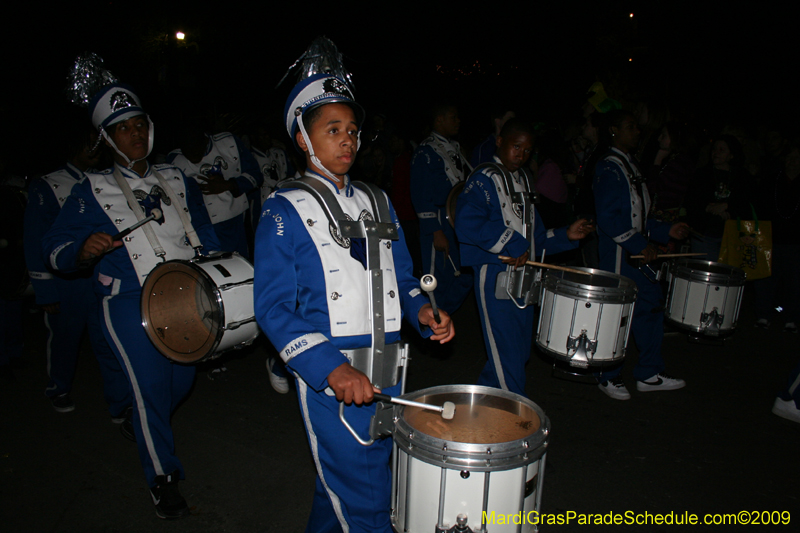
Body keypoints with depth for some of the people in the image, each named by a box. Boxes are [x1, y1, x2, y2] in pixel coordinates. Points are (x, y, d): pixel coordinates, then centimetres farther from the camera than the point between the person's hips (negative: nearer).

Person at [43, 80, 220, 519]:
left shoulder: (176, 180, 14)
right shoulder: (92, 191, 3)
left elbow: (204, 233, 21)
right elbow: (55, 249, -1)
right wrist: (83, 250, -23)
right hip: (130, 306, -4)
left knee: (181, 382, 13)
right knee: (150, 386, -4)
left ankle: (144, 429, 47)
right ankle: (161, 477, 17)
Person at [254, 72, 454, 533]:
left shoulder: (377, 204, 12)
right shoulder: (284, 213, -6)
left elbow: (402, 277, 17)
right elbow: (273, 307, -12)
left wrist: (423, 312, -5)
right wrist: (332, 368, -24)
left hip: (389, 378, 6)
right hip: (329, 379, -5)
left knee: (337, 486, 21)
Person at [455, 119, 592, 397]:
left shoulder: (523, 180, 18)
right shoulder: (484, 179, -8)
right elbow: (467, 223, -27)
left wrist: (565, 235, 6)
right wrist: (512, 246, -21)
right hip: (495, 277, -8)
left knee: (520, 351, 15)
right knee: (507, 356, -4)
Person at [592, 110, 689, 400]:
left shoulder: (631, 166, 17)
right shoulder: (609, 169, -13)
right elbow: (607, 218, -23)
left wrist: (666, 231, 13)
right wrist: (641, 245, -23)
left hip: (639, 253, 10)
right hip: (618, 256, -10)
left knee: (651, 306, 12)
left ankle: (649, 375, 25)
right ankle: (608, 377, 17)